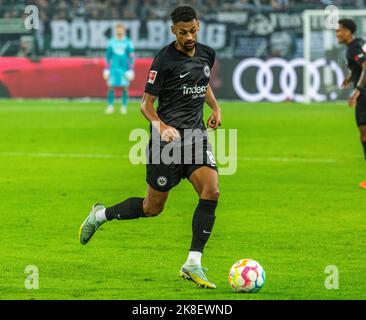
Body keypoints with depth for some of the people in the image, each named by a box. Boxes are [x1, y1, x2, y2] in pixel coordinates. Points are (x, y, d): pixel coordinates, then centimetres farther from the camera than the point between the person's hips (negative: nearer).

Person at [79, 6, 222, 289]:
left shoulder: (207, 54, 8)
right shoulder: (164, 60, -12)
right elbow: (146, 103, -10)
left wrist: (215, 107, 13)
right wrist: (161, 127, -28)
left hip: (196, 135, 5)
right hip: (169, 138, -5)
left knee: (211, 192, -17)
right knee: (152, 207, 3)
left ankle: (193, 264, -12)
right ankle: (101, 215, 31)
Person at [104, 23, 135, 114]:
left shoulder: (128, 43, 2)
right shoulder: (111, 42, 9)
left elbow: (131, 57, 2)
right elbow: (108, 56, 14)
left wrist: (131, 70, -4)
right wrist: (106, 69, 12)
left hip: (124, 68, -2)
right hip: (113, 68, 2)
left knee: (125, 87, -3)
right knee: (111, 86, -5)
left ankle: (124, 107, 4)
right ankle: (110, 106, 2)